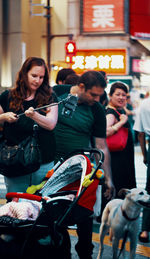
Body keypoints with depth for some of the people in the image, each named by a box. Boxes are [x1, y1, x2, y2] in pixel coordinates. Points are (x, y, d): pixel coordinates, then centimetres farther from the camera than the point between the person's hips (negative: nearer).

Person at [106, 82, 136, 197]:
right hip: (117, 158, -10)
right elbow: (105, 132, -37)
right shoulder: (111, 113, -18)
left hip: (126, 156, 10)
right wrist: (121, 122, -29)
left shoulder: (122, 110, 11)